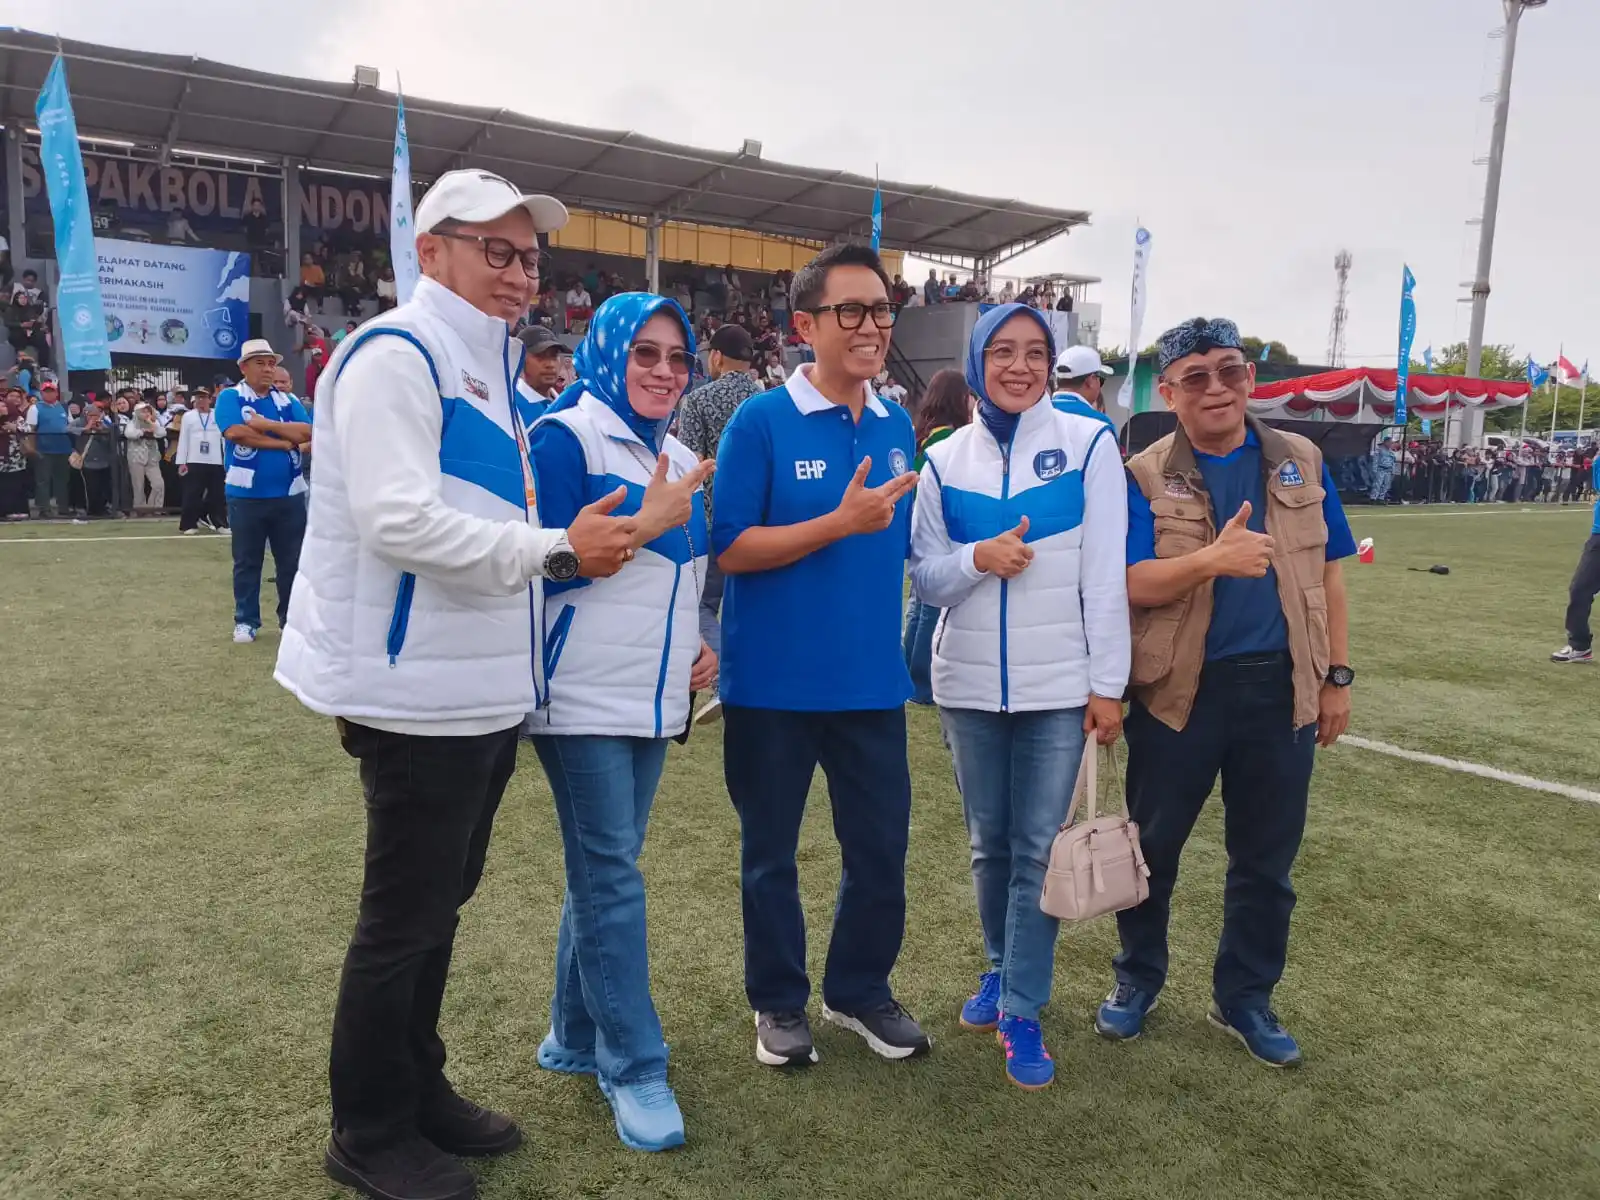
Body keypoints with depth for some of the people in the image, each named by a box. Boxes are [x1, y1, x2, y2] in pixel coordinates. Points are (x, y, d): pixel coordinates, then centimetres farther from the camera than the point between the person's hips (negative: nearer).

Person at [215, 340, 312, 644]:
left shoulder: (288, 401, 10)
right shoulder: (230, 397, 0)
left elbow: (307, 433, -5)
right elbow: (236, 433, -17)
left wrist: (267, 425, -14)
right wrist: (283, 441, -9)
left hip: (289, 495, 3)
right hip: (246, 496, -3)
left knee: (293, 561, 7)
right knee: (247, 562, 7)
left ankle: (293, 618, 17)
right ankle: (246, 621, 15)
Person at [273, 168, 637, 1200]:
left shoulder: (484, 367, 17)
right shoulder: (395, 356, -13)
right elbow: (397, 518, -25)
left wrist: (579, 537, 10)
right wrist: (557, 550, -21)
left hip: (486, 690, 9)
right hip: (420, 691, -9)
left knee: (439, 904, 19)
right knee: (405, 920, 5)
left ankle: (419, 1092, 37)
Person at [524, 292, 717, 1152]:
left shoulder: (679, 461, 14)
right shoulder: (566, 437, -9)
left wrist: (699, 644, 7)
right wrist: (647, 521, -20)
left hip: (653, 697, 8)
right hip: (585, 696, -7)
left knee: (601, 871, 15)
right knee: (611, 877, -4)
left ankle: (575, 1036, 29)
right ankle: (634, 1067, 8)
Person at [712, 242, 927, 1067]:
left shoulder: (897, 428, 7)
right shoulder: (760, 421, -9)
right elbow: (729, 549, -14)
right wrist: (840, 523, -21)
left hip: (872, 680, 5)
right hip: (774, 683, -4)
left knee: (882, 847, 13)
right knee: (770, 853, 12)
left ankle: (860, 989, 36)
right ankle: (778, 1001, 33)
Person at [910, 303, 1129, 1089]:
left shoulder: (1089, 444, -4)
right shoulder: (946, 459, 4)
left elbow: (1107, 573, -5)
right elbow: (923, 578, 3)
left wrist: (1108, 684, -7)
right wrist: (977, 558, -17)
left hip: (1059, 686, -2)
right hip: (969, 685, 3)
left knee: (1038, 849, 2)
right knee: (988, 842, 14)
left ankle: (1022, 1011, 16)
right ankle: (1001, 969, 37)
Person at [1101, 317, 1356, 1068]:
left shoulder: (1301, 463, 5)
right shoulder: (1144, 477, -5)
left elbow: (1327, 576, 9)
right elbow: (1134, 585, -14)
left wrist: (1337, 676, 6)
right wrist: (1213, 559, -31)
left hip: (1281, 688, 3)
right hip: (1179, 690, -2)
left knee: (1265, 858, 12)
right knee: (1153, 845, 11)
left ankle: (1245, 999, 31)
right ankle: (1138, 979, 32)